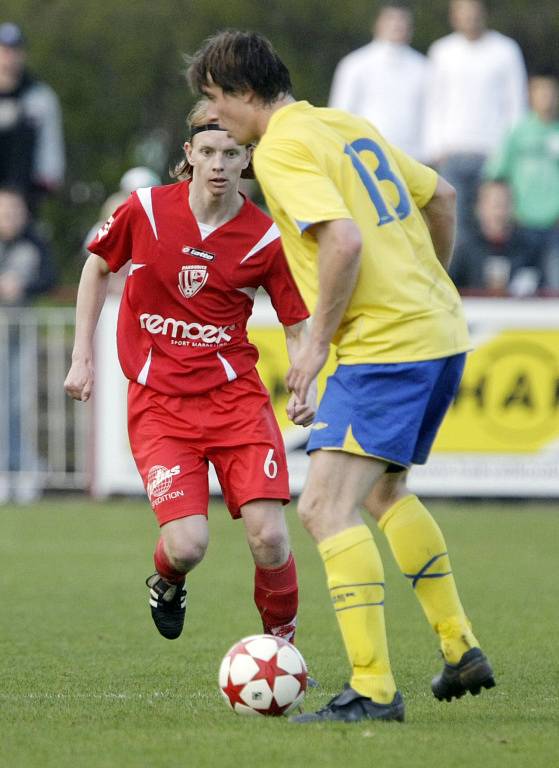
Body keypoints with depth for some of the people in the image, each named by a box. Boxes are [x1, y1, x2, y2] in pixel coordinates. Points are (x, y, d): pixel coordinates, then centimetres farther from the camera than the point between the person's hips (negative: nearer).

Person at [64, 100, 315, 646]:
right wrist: (82, 357, 10)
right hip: (158, 402, 0)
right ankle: (167, 582, 23)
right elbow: (96, 268, 14)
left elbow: (298, 327, 4)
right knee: (187, 546, -16)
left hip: (235, 395, 0)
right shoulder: (145, 210, -4)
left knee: (269, 538, -14)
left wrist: (303, 389, -15)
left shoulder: (265, 238, -5)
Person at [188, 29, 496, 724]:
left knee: (326, 509, -13)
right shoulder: (346, 126, 16)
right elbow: (440, 197, 25)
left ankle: (373, 690, -19)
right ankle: (460, 651, 30)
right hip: (439, 333, 10)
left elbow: (343, 240, -24)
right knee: (384, 490, 28)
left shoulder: (281, 149, -11)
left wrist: (318, 339, -14)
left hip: (385, 345, -10)